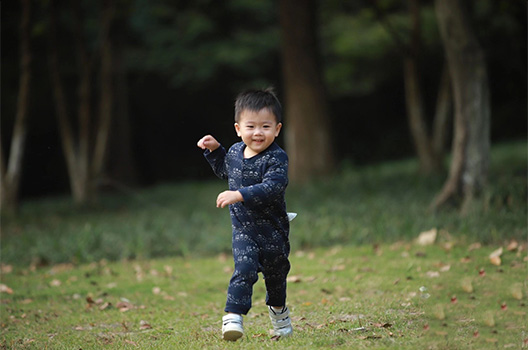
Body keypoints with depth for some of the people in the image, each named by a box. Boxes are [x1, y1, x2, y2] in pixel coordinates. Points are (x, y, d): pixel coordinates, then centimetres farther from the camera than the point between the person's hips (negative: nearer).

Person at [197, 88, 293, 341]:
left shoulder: (277, 158, -18)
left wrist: (239, 195, -42)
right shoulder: (235, 152, 0)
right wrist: (214, 150, 10)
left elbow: (271, 188, -34)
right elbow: (224, 170, 25)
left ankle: (278, 308, 44)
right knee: (244, 270, -18)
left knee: (275, 274, 17)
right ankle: (233, 316, -20)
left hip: (272, 230, -2)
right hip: (243, 228, 2)